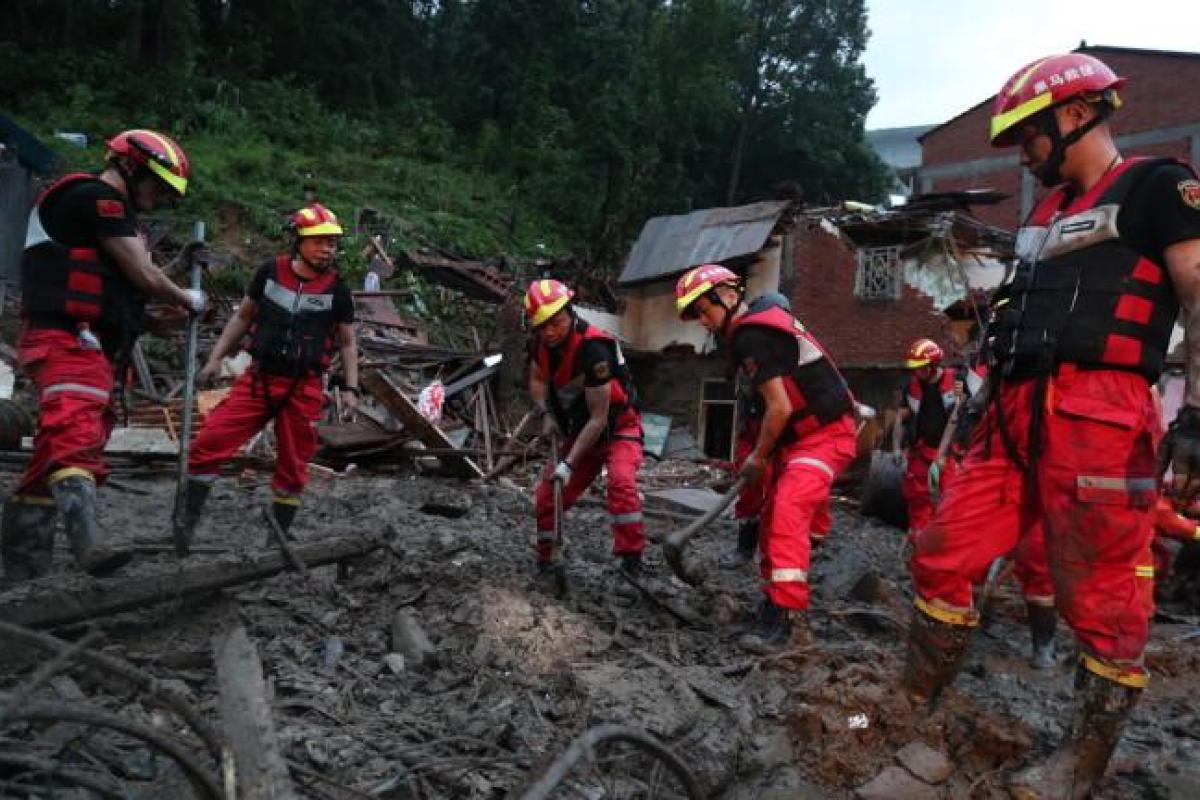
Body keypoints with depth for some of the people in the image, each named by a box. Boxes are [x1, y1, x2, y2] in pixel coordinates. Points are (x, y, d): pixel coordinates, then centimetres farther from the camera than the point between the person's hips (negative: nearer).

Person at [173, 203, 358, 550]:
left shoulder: (336, 288, -2)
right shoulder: (270, 271, 1)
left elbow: (348, 343, 5)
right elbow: (242, 316, 12)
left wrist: (350, 388, -4)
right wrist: (215, 359, 8)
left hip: (304, 389, -1)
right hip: (258, 378, 1)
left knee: (293, 467, 8)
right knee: (209, 442, -9)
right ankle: (187, 521, 8)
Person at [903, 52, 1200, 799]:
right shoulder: (1050, 212, 25)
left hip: (1095, 418, -8)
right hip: (1017, 415, 8)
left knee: (1102, 595, 0)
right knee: (943, 555, 6)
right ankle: (913, 701, 19)